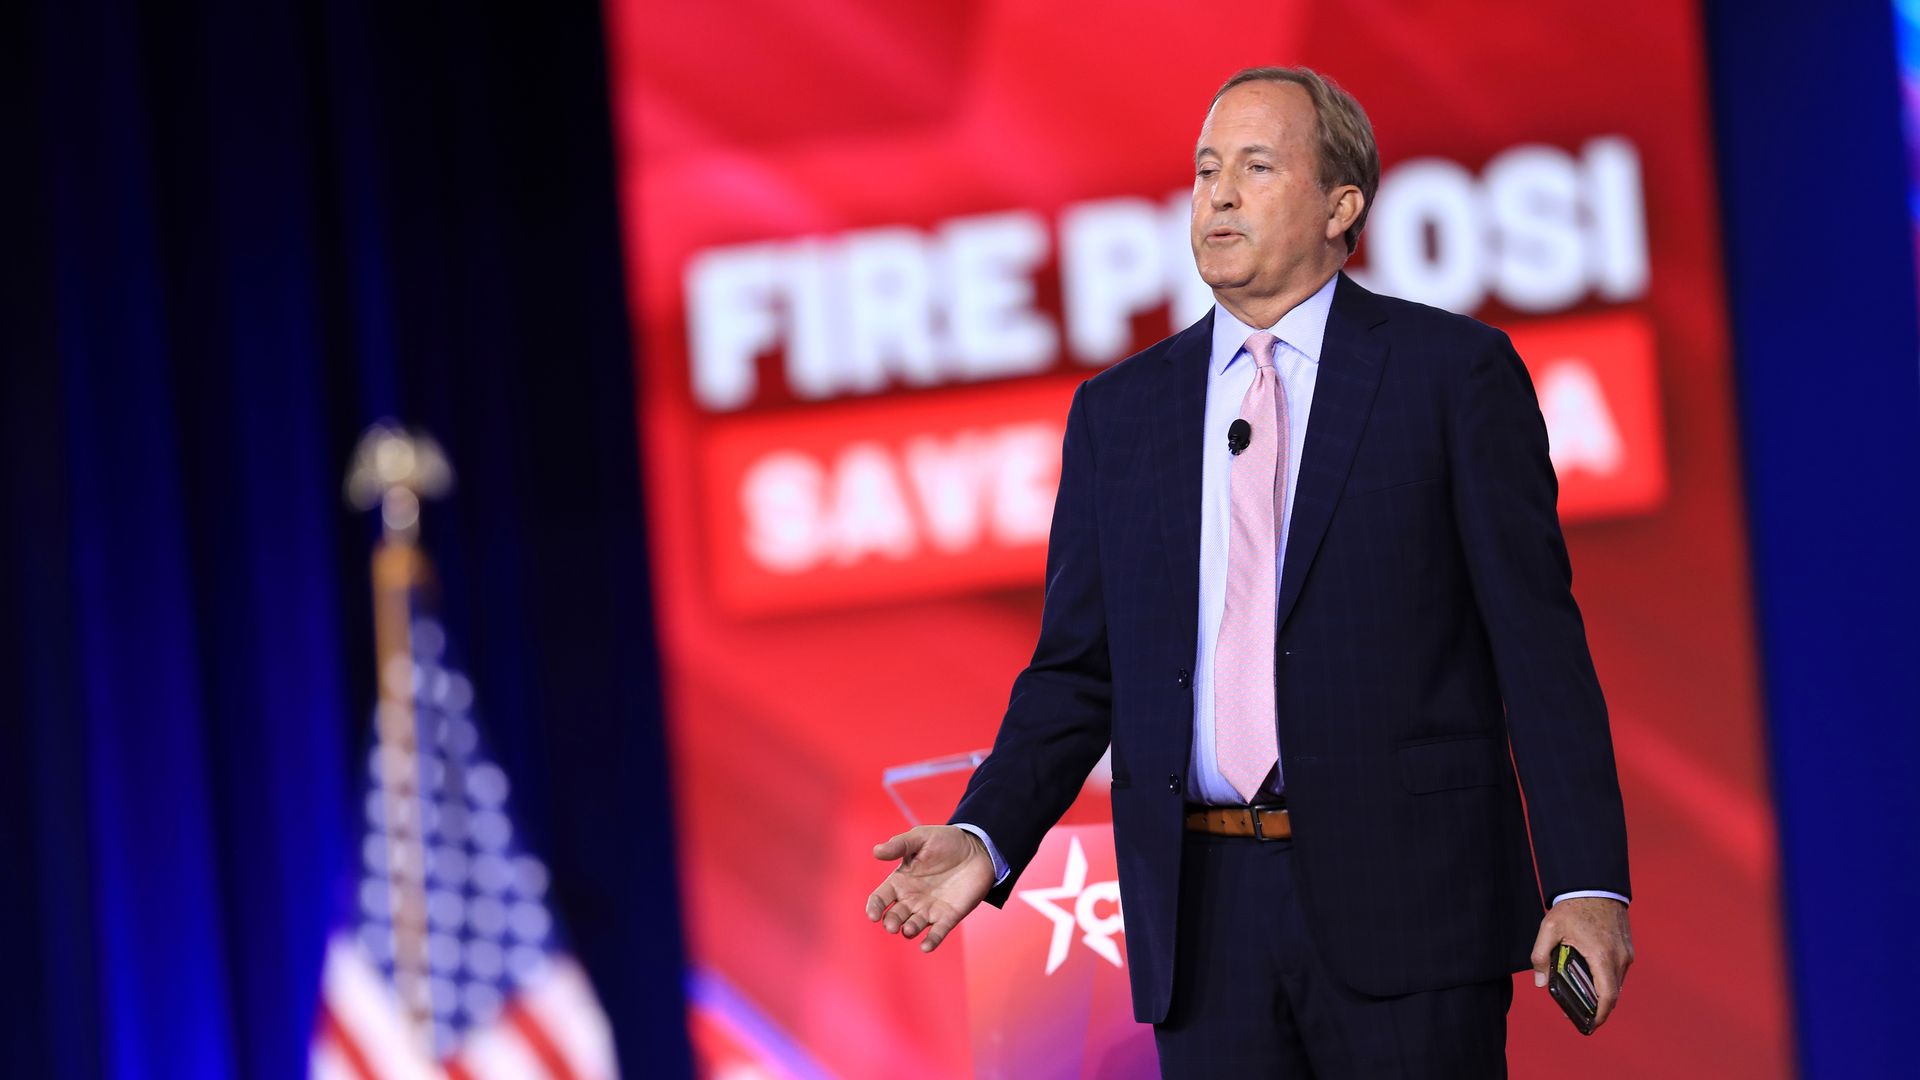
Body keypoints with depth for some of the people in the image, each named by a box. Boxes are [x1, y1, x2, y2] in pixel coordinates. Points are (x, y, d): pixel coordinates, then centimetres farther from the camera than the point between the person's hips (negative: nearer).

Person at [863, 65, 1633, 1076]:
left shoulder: (1453, 371, 2)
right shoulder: (1118, 411, 13)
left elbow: (1536, 640, -3)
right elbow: (1075, 671, 11)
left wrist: (1588, 882, -10)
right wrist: (984, 840, -7)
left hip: (1404, 912, -3)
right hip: (1204, 916, 3)